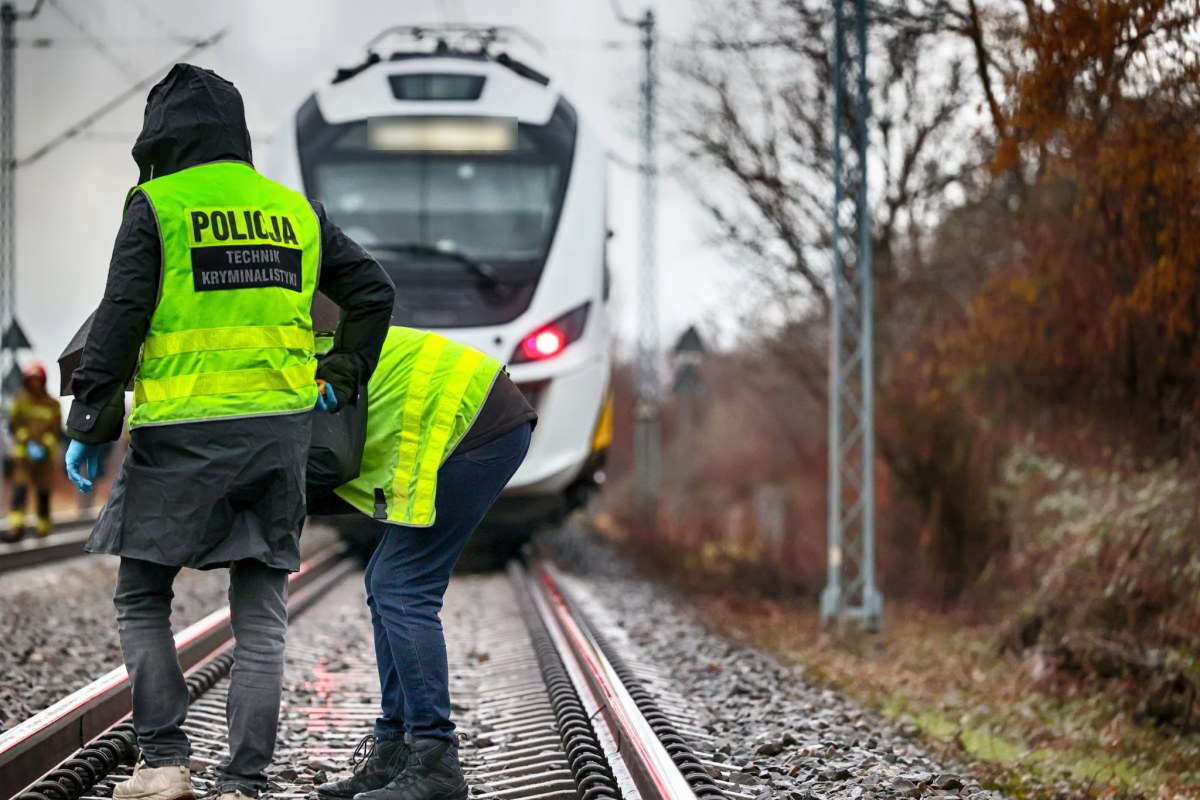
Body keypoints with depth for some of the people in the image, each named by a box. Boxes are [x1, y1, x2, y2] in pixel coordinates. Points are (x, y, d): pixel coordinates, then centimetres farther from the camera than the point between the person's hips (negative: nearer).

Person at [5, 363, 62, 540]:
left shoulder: (52, 404, 4)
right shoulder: (20, 401, 3)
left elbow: (56, 430, 2)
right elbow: (14, 425, -2)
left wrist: (43, 446, -14)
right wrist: (28, 443, -15)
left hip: (46, 454, 1)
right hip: (23, 453, -1)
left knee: (44, 492, 4)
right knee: (19, 489, -14)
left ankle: (44, 526, 17)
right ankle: (16, 527, -23)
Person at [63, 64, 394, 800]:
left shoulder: (157, 208, -3)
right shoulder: (294, 210, 12)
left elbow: (120, 318, -9)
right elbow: (373, 291, 11)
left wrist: (89, 426, -6)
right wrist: (340, 378, 12)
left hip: (183, 435, -4)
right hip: (279, 432, 4)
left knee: (142, 600, 12)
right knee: (260, 619, 5)